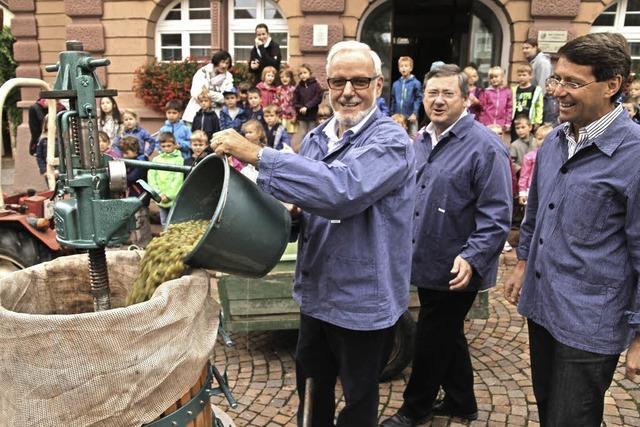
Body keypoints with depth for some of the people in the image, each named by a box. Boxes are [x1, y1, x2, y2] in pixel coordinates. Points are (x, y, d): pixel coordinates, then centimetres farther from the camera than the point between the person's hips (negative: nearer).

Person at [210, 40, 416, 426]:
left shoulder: (391, 142, -19)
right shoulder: (316, 138, 4)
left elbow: (341, 190, -37)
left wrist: (257, 154, -34)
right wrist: (290, 209, -8)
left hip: (363, 300, -6)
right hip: (316, 291, 7)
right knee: (312, 387, 25)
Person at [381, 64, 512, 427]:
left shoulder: (485, 147, -17)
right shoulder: (422, 141, 8)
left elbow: (497, 216, -21)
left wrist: (472, 258, -30)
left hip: (455, 271, -8)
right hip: (426, 262, 8)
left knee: (432, 341, 8)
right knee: (447, 336, 21)